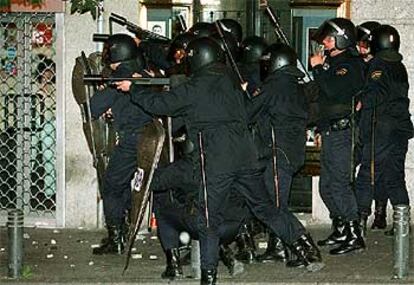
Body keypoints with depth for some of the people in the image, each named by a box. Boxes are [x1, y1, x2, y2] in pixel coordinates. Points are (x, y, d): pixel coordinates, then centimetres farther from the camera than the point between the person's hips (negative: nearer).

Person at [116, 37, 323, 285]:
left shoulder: (196, 88, -4)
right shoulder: (232, 81, 14)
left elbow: (162, 104, -3)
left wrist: (133, 89, 11)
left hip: (216, 162, -5)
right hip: (246, 156, 5)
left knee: (210, 218, 2)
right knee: (265, 208, 14)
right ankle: (300, 239, 3)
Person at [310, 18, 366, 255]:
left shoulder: (350, 65, -11)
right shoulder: (334, 62, 19)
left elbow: (332, 91, -24)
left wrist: (318, 68, -13)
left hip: (342, 131, -10)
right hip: (330, 131, 10)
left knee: (339, 184, -12)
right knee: (327, 186, 14)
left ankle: (354, 236, -11)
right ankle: (341, 231, 23)